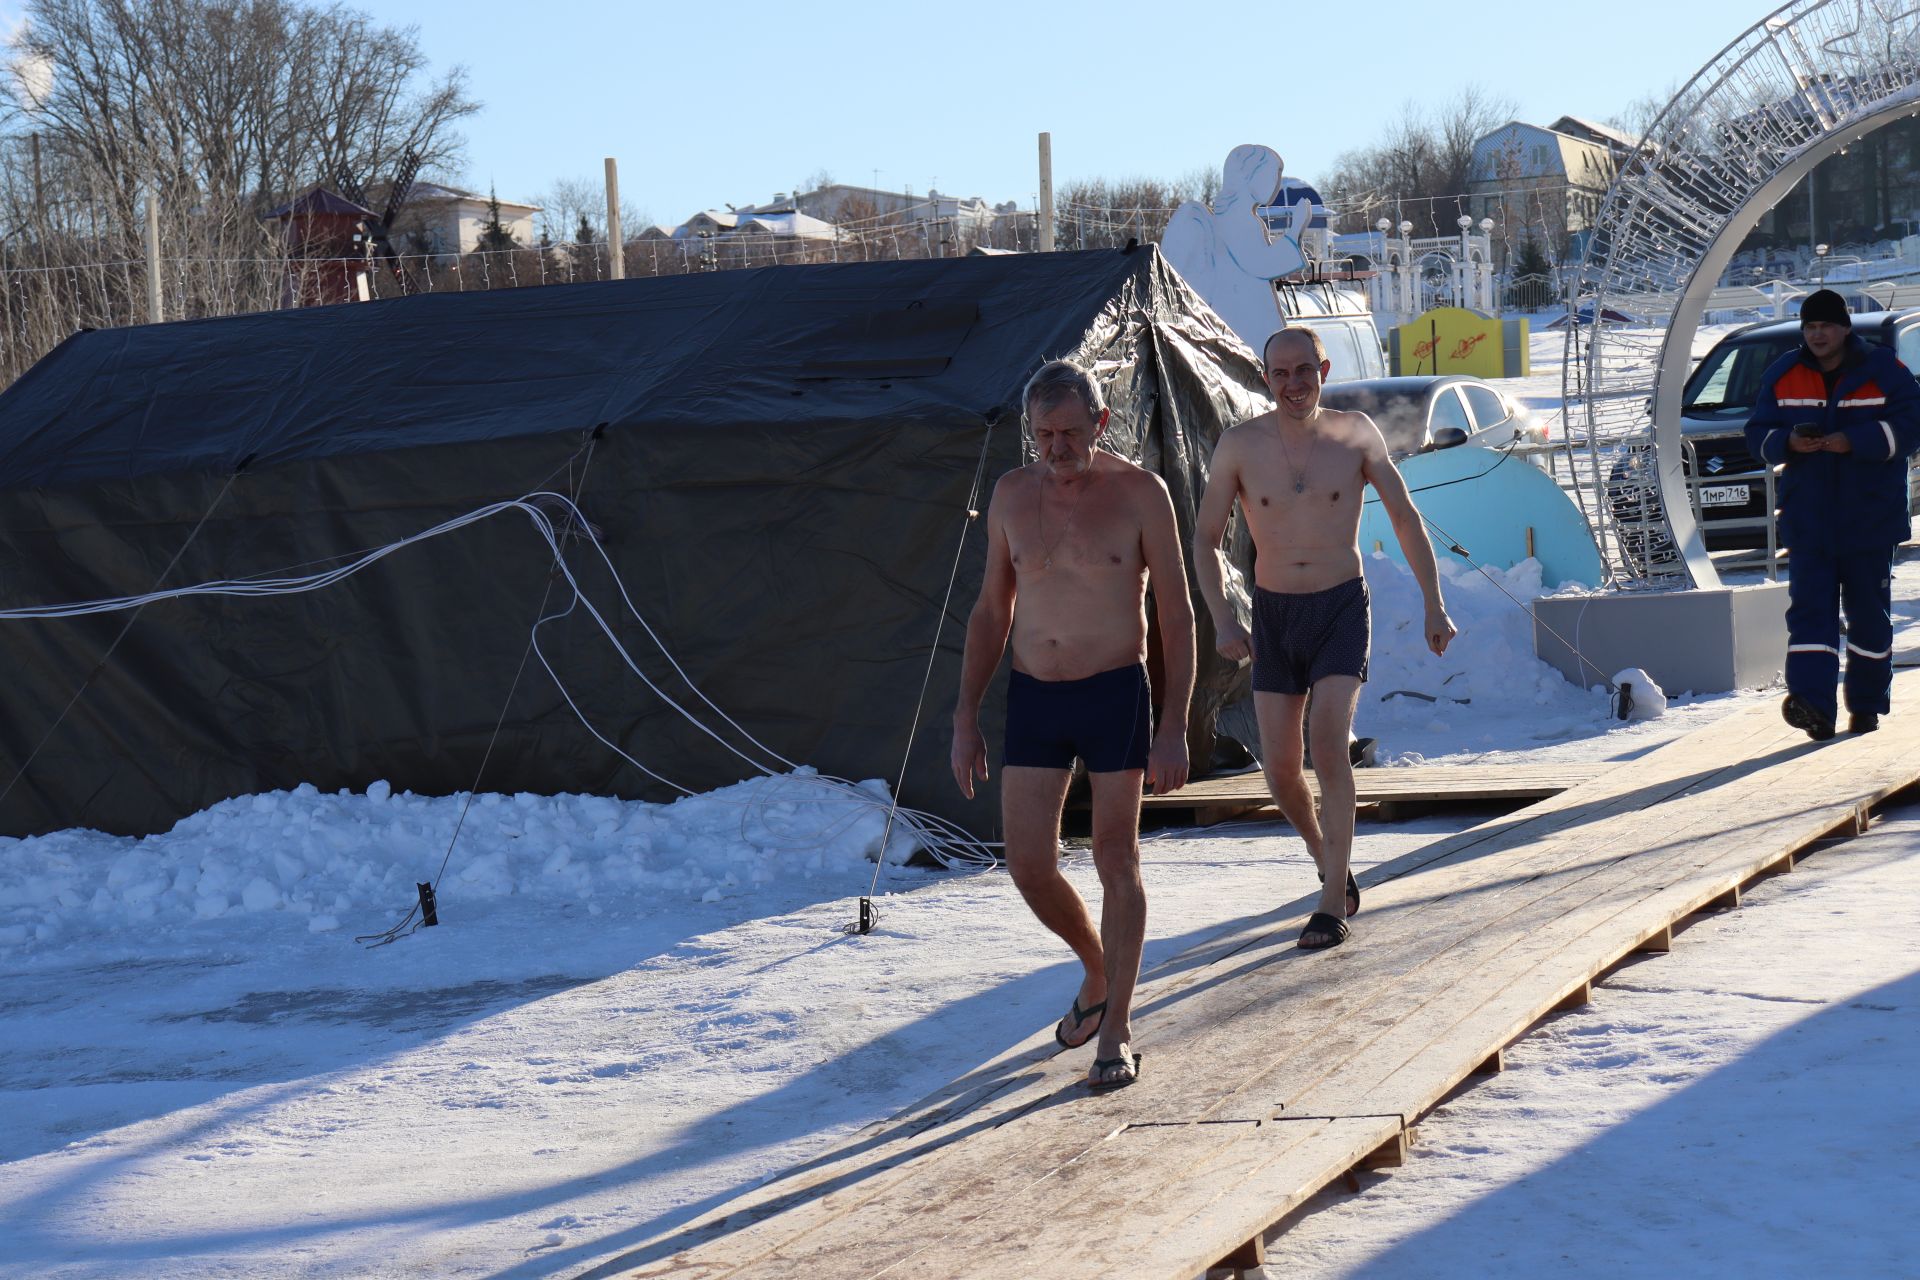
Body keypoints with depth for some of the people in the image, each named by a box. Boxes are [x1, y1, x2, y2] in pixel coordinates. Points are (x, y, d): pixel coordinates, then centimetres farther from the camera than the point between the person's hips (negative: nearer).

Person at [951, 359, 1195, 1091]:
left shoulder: (1139, 493, -7)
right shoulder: (1012, 495, 4)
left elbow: (1177, 617, -5)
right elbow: (991, 611, 12)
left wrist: (1174, 728, -11)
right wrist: (966, 719, 7)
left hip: (1115, 697, -3)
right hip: (1033, 699, 3)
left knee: (1116, 863, 0)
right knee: (1028, 866, 0)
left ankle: (1118, 1032, 10)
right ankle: (1097, 972, 28)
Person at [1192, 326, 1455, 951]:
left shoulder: (1356, 434, -5)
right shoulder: (1240, 445, -6)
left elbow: (1406, 518, 5)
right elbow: (1205, 539, 0)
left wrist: (1434, 605, 3)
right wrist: (1222, 619, -13)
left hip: (1342, 608, -2)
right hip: (1274, 616, 2)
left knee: (1328, 742, -20)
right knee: (1280, 769, 1)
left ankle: (1333, 907, -15)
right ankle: (1329, 859, 33)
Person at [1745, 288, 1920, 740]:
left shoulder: (1883, 370, -2)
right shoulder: (1781, 376, 7)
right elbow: (1758, 434, 8)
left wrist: (1854, 441, -22)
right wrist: (1788, 443, -14)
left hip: (1869, 518, -1)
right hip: (1808, 521, 2)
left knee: (1869, 613, 6)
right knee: (1810, 608, -11)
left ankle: (1867, 703, 19)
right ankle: (1813, 705, -20)